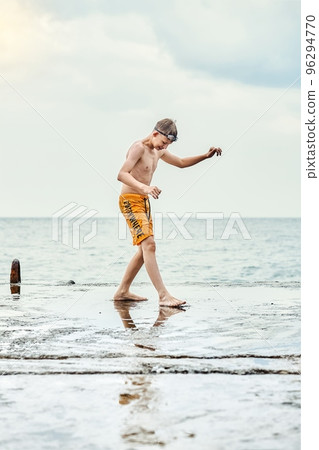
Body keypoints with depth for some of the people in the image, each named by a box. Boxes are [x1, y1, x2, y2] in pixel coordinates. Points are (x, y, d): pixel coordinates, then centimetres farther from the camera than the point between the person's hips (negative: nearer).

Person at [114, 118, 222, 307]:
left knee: (145, 249, 12)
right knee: (149, 244, -20)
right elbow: (122, 174, -27)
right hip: (130, 200, -10)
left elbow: (181, 162, 26)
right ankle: (164, 295, -27)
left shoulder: (159, 151, 13)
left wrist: (206, 156, 12)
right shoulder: (138, 148, -16)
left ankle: (123, 291, 22)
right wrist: (144, 187, -43)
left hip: (144, 202, 10)